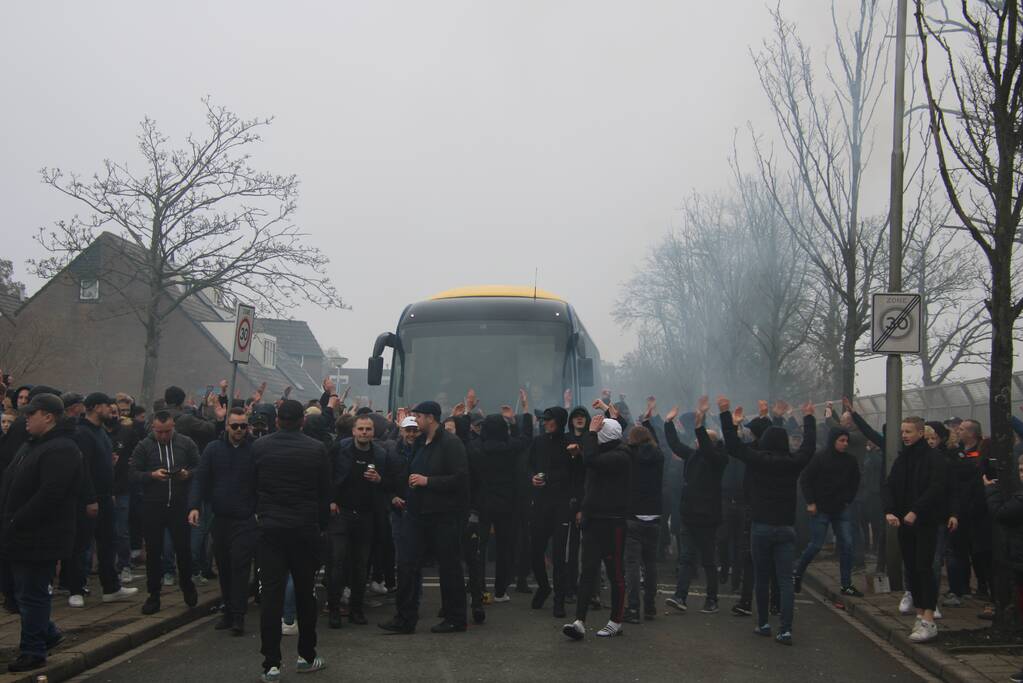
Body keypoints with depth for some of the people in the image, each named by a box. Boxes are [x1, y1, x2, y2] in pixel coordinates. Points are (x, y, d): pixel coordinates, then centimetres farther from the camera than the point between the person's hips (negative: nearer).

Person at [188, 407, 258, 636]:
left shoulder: (256, 450, -4)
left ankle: (238, 616, -3)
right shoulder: (213, 449, 4)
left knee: (240, 566, -7)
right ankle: (228, 611, 24)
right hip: (219, 518, 4)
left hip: (244, 520, -3)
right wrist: (194, 506, -11)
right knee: (223, 567, 12)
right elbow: (200, 479, 2)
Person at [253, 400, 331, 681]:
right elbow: (325, 492, 0)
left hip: (270, 528, 1)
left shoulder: (259, 446, -2)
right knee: (305, 593, 12)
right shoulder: (316, 449, -6)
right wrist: (322, 525, 12)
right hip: (305, 529, 0)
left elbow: (251, 486, 8)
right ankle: (306, 657, 21)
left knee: (271, 595, 1)